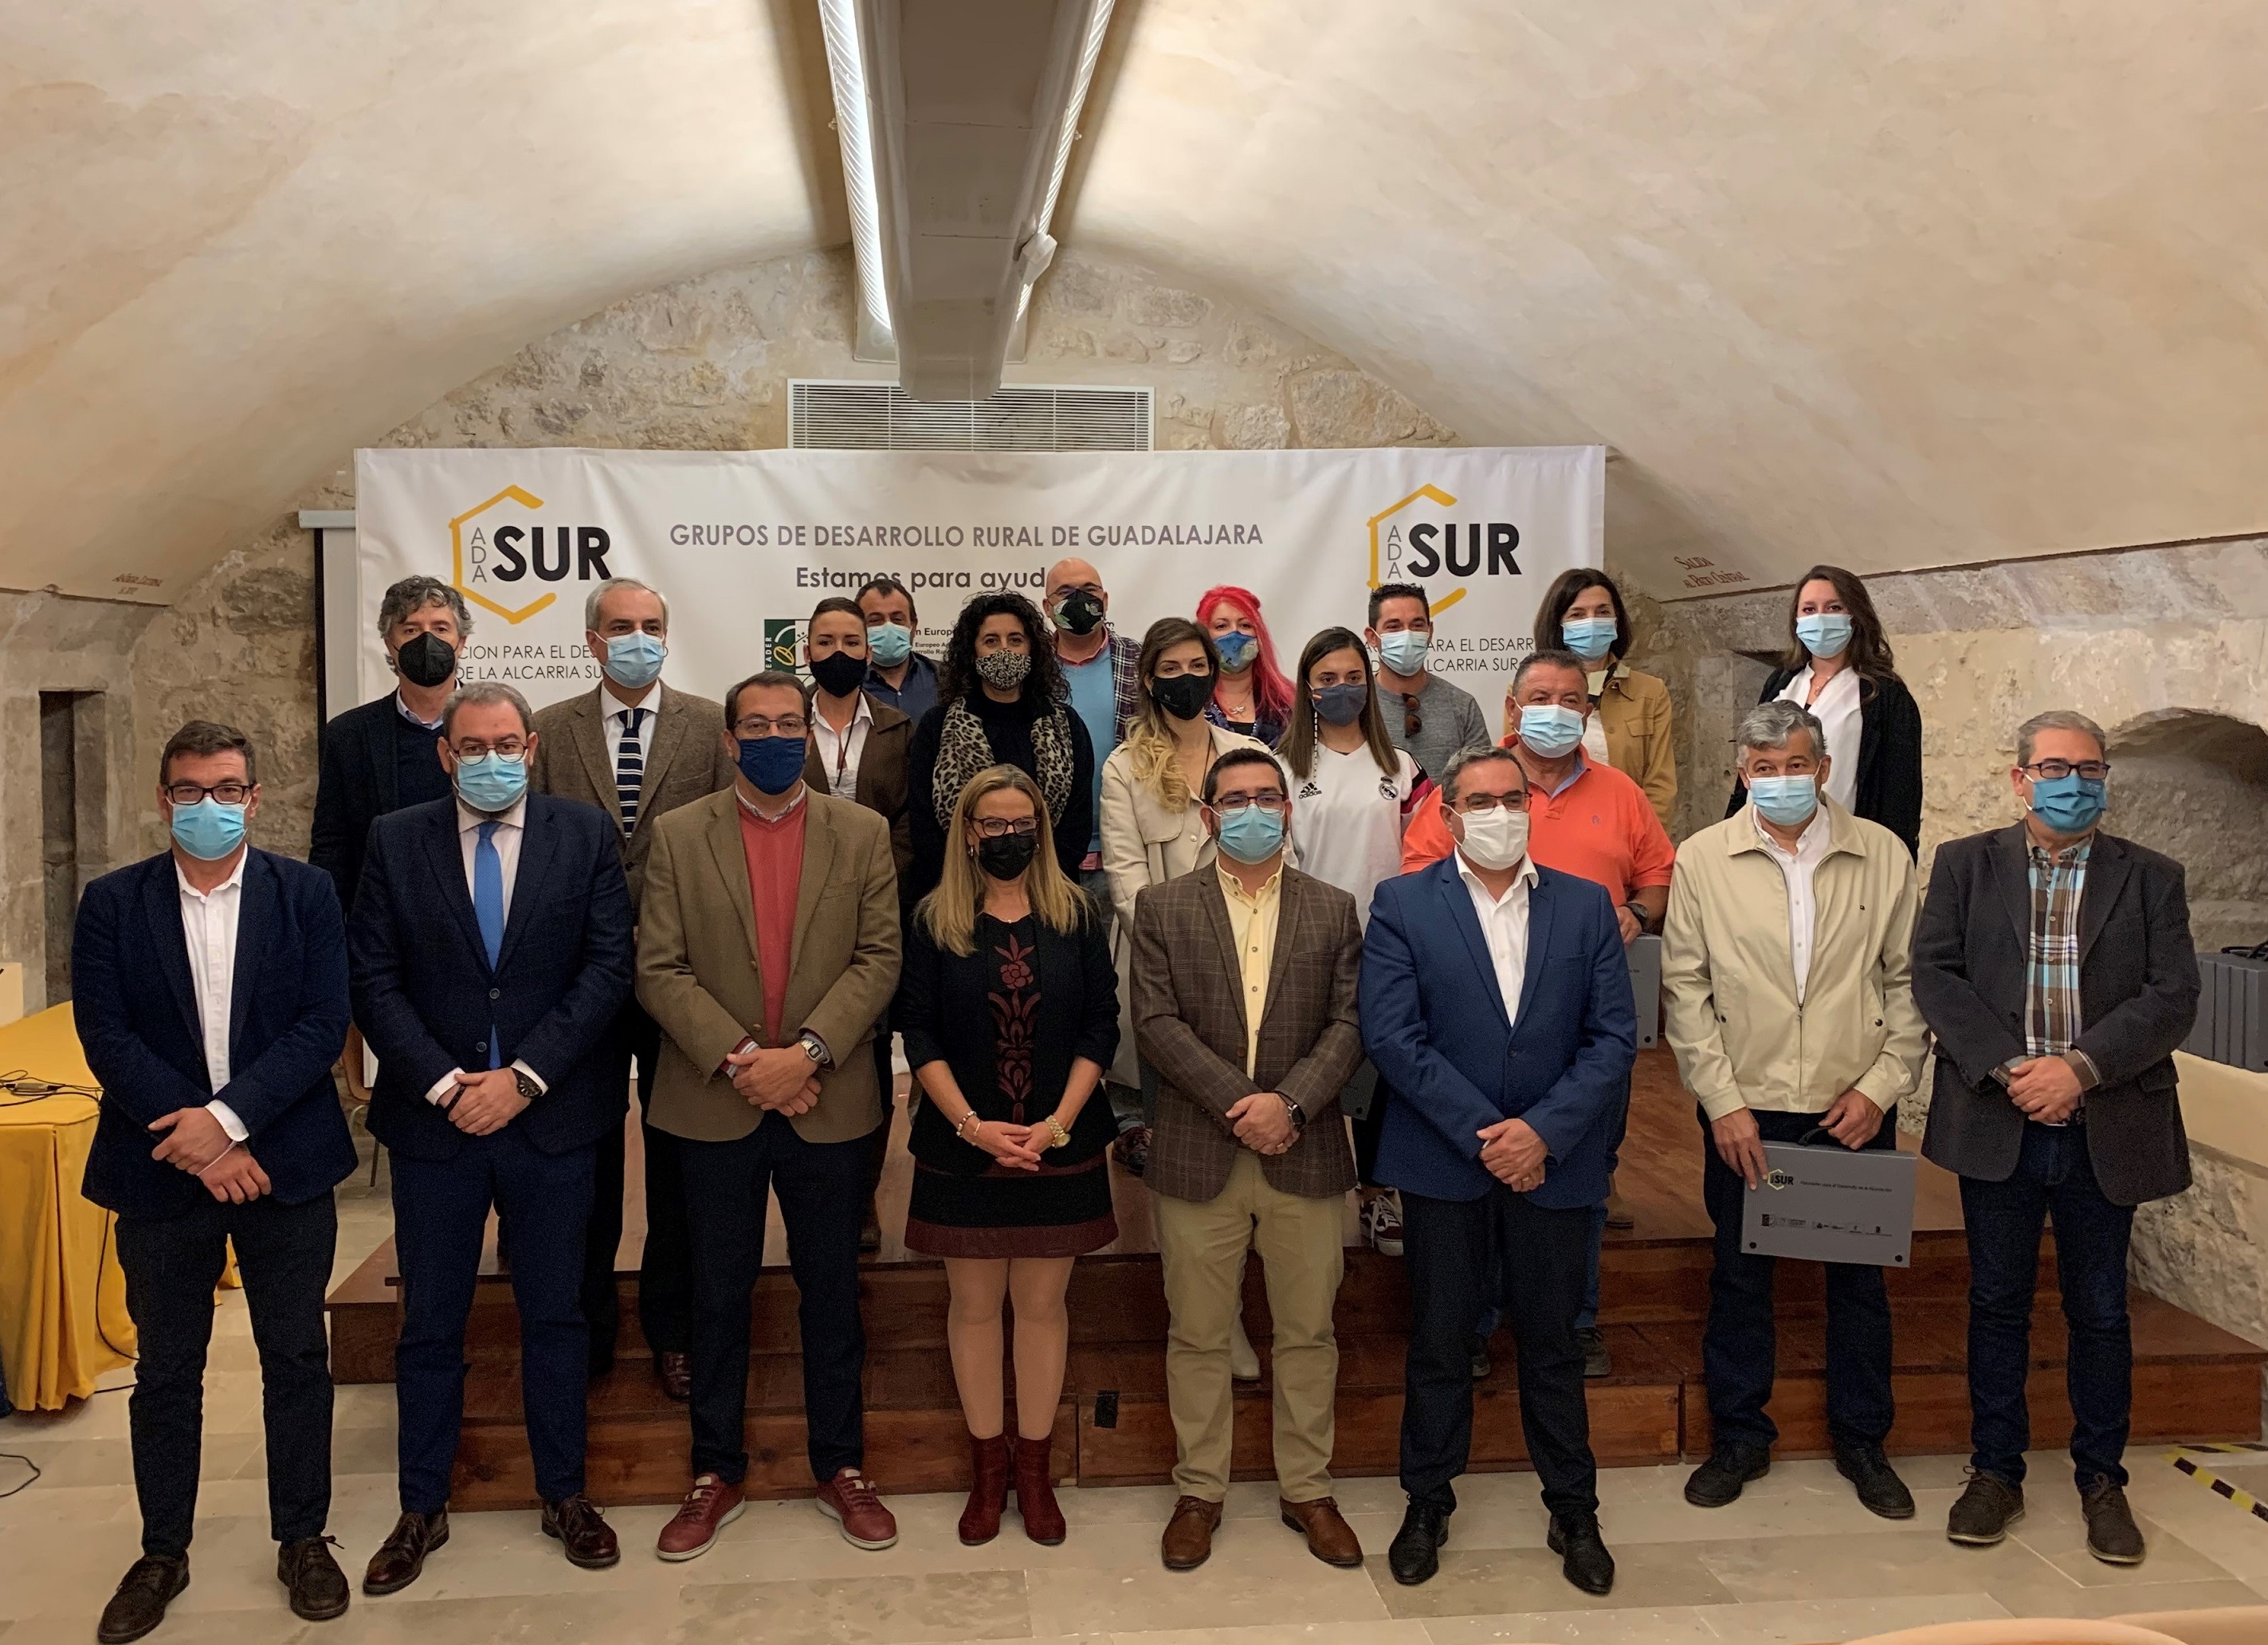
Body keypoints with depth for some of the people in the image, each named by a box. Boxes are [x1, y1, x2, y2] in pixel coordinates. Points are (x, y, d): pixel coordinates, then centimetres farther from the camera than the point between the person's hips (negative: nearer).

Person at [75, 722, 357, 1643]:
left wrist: (228, 1118, -18)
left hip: (284, 1165, 0)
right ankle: (162, 1552, 28)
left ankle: (302, 1539, 24)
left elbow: (323, 1025, -8)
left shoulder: (306, 894, -1)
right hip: (160, 1173, 1)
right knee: (166, 1370, 12)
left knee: (297, 1358, 9)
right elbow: (107, 1039, -6)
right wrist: (197, 1144, -15)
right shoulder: (111, 904, 1)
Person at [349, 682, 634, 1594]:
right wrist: (444, 1082, -12)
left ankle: (564, 1493, 27)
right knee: (429, 1323, 11)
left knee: (555, 1315, 12)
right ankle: (422, 1508, 26)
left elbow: (608, 965, -6)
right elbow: (373, 979, -2)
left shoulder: (587, 834, 0)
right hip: (432, 1118, 1)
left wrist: (523, 1077, -12)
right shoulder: (395, 841, 2)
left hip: (553, 1116, 0)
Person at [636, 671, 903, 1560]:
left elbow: (879, 959, -4)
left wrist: (807, 1051, -16)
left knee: (831, 1289, 10)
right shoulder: (679, 835, 2)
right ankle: (716, 1474, 25)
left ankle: (841, 1468, 24)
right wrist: (736, 1058, -14)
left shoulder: (862, 833, 3)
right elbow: (659, 968, -4)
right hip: (715, 1105, 0)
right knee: (719, 1294, 10)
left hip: (828, 1103, 0)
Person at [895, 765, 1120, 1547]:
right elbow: (920, 1034, -4)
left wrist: (1059, 1122, -12)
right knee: (974, 1305, 8)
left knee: (1042, 1304, 7)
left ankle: (1035, 1470, 21)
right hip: (963, 1145, 0)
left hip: (1060, 1146, 0)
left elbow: (1101, 1027, -1)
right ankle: (988, 1468, 23)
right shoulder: (936, 920, 0)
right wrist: (972, 1123, -15)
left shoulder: (1076, 915, 1)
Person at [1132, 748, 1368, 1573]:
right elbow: (1157, 1022, -6)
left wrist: (1289, 1102, -17)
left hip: (1305, 1156, 1)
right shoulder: (1161, 908, 2)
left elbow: (1349, 1024, -1)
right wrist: (1240, 1104, -15)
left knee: (1308, 1333, 11)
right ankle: (1198, 1492, 24)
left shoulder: (1333, 910, 6)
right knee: (1197, 1337, 9)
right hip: (1198, 1156, -1)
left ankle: (1307, 1490, 27)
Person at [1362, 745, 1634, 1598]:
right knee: (1438, 1343, 10)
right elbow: (1391, 1036, -11)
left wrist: (1543, 1131, -13)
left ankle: (1574, 1511, 29)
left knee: (1551, 1343, 13)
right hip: (1444, 1163, -1)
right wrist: (1482, 1135, -15)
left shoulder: (1585, 906, 3)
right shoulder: (1402, 905, -3)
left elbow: (1614, 1037, -2)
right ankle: (1427, 1503, 27)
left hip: (1553, 1163, 1)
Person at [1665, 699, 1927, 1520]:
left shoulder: (1884, 856, 0)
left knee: (1860, 1276, 12)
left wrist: (1882, 1084, -6)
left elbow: (1909, 981, 4)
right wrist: (1723, 1102, -8)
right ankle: (1740, 1438, 26)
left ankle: (1862, 1441, 30)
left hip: (1855, 1109, 1)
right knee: (1740, 1276, 10)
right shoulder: (1703, 858, -2)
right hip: (1744, 1108, 0)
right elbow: (1685, 987, -3)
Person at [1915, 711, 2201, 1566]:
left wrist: (2080, 1066, -18)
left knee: (2100, 1312, 10)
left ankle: (2102, 1479, 26)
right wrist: (2011, 1068, -16)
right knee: (1997, 1304, 10)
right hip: (1997, 1121, 0)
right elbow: (1934, 974, -5)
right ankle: (1996, 1472, 23)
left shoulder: (2151, 878, 5)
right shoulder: (1965, 865, 4)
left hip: (2107, 1132, 0)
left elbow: (2172, 997, -5)